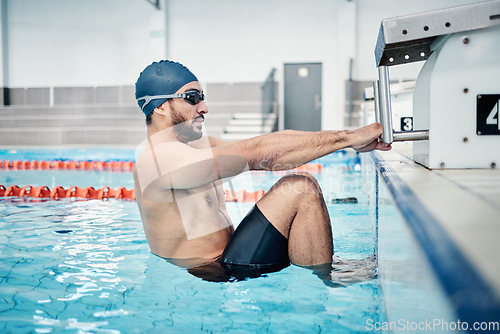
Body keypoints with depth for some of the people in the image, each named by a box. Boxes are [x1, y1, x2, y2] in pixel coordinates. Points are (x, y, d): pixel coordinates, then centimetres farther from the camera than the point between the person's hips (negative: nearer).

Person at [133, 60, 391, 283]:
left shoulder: (193, 145, 11)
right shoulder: (161, 156, -21)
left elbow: (261, 159, 2)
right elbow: (259, 152, -26)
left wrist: (350, 139, -7)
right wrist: (348, 138, -23)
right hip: (218, 277, -10)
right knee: (300, 188, -18)